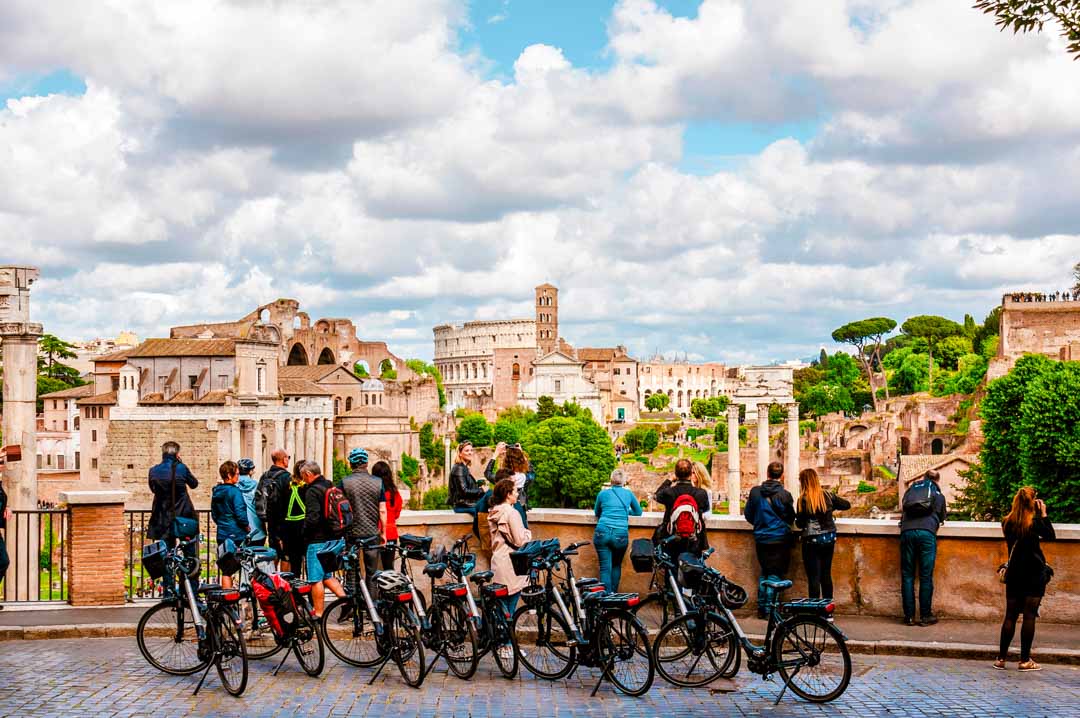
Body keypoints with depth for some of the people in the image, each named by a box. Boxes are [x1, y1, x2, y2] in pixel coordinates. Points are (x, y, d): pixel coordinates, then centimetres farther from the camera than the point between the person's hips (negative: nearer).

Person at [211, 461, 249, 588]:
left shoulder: (216, 492, 9)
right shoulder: (235, 491, -13)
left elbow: (214, 514, 16)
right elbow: (240, 514, -18)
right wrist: (247, 527, -4)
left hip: (222, 534, 7)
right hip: (236, 535, -7)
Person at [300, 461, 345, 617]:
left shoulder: (312, 491, -14)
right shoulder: (332, 487, 12)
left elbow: (313, 518, -23)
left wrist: (304, 533, -8)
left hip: (319, 541, -8)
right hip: (336, 539, 8)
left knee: (316, 579, 0)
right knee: (326, 575, 19)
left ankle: (318, 614, 3)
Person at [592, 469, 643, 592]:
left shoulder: (603, 494, 12)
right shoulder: (628, 494, 12)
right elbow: (638, 512, 27)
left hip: (602, 532, 0)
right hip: (620, 534, 0)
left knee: (605, 568, 1)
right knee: (616, 566, 19)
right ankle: (614, 594, 18)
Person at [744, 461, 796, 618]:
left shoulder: (755, 492, -4)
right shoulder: (784, 495, -12)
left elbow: (748, 515, 6)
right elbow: (791, 518, 0)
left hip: (761, 539, 3)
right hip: (780, 539, -3)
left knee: (764, 572, 17)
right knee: (775, 575, 4)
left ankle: (761, 608, 17)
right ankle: (769, 609, 1)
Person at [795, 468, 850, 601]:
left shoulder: (803, 500, -13)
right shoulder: (828, 495, -1)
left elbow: (800, 524, -8)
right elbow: (847, 504, 10)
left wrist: (798, 518, 12)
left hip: (812, 541, -5)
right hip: (829, 539, 5)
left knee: (814, 577, 1)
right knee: (826, 575, 15)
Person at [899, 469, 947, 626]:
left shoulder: (910, 490, 22)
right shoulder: (938, 495, 17)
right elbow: (942, 518, 27)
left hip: (907, 531, 2)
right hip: (927, 532, -2)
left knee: (907, 575, 5)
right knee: (926, 576, 3)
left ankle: (909, 616, 4)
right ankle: (925, 616, 6)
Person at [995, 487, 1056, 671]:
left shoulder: (1007, 523, 2)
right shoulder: (1035, 522, -12)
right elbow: (1050, 536, 1)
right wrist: (1044, 514, 2)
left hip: (1014, 573, 4)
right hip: (1035, 573, -4)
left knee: (1010, 615, 8)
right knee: (1029, 615, 1)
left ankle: (1001, 658, 7)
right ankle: (1025, 660, 3)